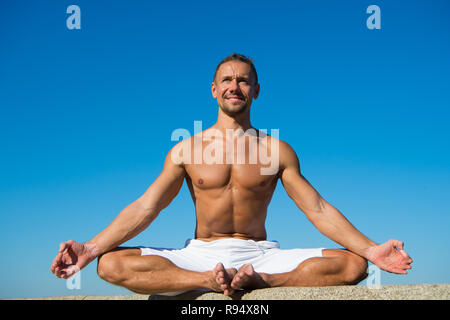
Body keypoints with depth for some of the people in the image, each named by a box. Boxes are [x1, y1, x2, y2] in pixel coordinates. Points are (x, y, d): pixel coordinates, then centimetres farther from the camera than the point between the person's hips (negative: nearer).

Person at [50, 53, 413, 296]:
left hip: (260, 255, 0)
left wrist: (370, 249, -10)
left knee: (353, 266, -22)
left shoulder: (277, 150, 6)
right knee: (111, 264, -24)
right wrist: (91, 249, -12)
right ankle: (211, 281, -32)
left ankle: (257, 281, -34)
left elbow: (318, 209, 3)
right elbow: (145, 207, 1)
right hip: (200, 254, 0)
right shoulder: (186, 149, 7)